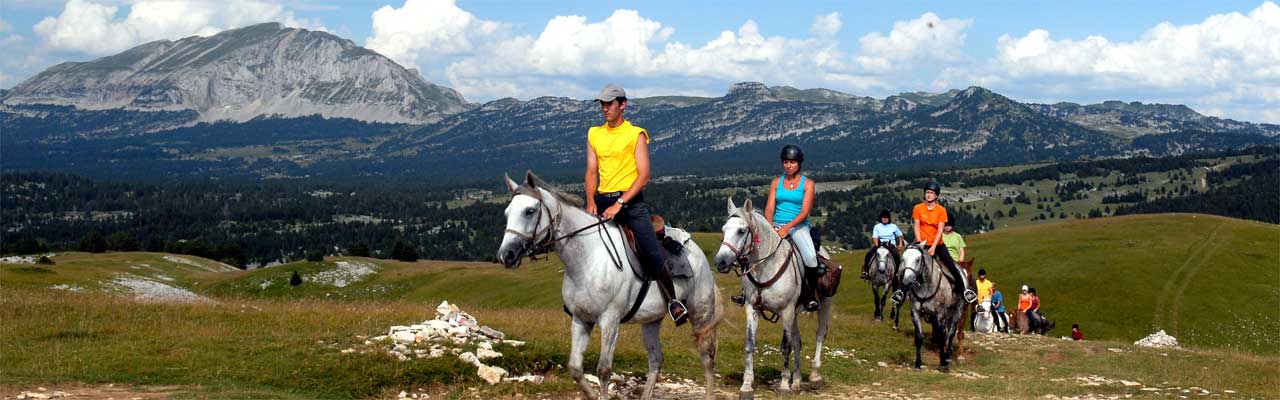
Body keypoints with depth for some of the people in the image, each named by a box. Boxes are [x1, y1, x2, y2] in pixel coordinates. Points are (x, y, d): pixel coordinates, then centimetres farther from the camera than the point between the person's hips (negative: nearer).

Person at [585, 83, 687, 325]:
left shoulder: (636, 134, -2)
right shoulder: (594, 135, 13)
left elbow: (644, 176, -8)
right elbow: (592, 172, 11)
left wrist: (619, 204, -17)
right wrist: (591, 201, -7)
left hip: (631, 201, -5)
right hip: (603, 200, 5)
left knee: (652, 255, -14)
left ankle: (673, 302, 2)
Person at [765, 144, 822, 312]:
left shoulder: (807, 184, 2)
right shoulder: (776, 183, 11)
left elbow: (804, 212, -8)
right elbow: (769, 208, 3)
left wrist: (788, 227, -23)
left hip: (798, 226, -3)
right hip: (777, 227, 3)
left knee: (810, 257, -30)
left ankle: (811, 296, -13)